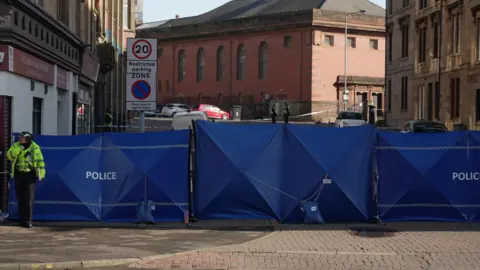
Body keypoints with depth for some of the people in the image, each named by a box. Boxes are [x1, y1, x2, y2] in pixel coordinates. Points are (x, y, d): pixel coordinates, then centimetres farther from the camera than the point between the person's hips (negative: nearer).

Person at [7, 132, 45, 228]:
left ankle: (28, 220, -4)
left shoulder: (35, 148, -7)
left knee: (29, 198, -7)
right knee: (20, 198, 7)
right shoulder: (16, 146, 2)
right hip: (18, 174, 3)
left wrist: (41, 174, -11)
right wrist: (18, 148, -21)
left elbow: (40, 161, -6)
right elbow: (9, 156, -10)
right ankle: (22, 219, 15)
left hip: (29, 175, -3)